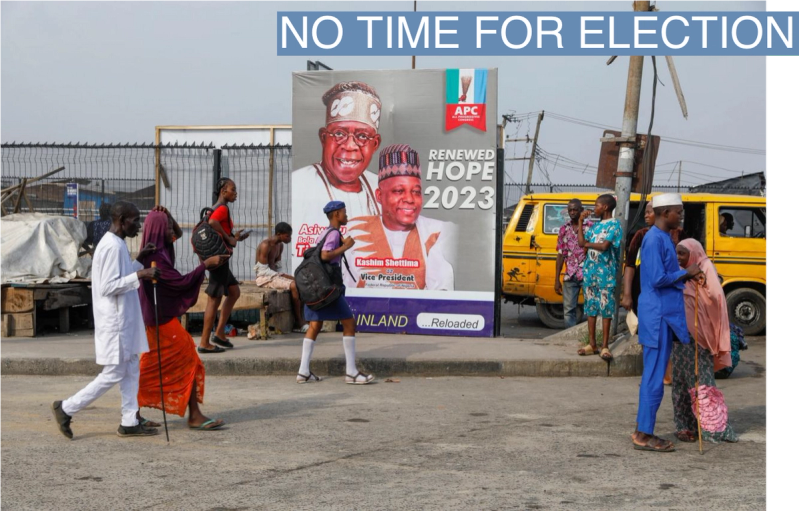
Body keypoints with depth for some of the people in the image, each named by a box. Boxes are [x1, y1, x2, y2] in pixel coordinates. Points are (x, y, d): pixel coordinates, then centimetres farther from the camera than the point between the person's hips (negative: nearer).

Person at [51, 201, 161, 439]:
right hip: (115, 323, -10)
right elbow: (108, 287, -23)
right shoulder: (112, 246, -19)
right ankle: (67, 408, 7)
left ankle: (130, 422, 15)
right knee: (113, 375, -3)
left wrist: (139, 261, 12)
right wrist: (140, 275, -24)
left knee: (131, 371, 11)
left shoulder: (116, 244, 12)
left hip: (123, 321, 10)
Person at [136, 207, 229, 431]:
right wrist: (206, 264, -13)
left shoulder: (159, 250, 6)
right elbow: (181, 281, -20)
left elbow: (178, 234, 23)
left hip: (161, 316, 10)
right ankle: (194, 416, 3)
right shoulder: (155, 257, -21)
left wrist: (165, 217, 5)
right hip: (162, 319, -10)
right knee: (188, 362, -2)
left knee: (151, 367, 14)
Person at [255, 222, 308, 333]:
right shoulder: (265, 245, -17)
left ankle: (300, 320, -9)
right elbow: (264, 270, -19)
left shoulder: (280, 245, 11)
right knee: (293, 285, -26)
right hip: (263, 278, -9)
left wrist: (283, 275, -5)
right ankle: (299, 322, -16)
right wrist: (281, 275, -20)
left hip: (274, 275, 9)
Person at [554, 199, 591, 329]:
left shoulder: (591, 227, -1)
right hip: (570, 276, 4)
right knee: (568, 310, 4)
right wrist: (557, 280, 8)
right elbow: (561, 255, 11)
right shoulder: (564, 229, 10)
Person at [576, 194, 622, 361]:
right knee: (591, 308, 7)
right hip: (590, 271, 7)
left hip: (606, 274, -7)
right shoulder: (595, 226, 16)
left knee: (606, 310, -3)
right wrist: (581, 221, 7)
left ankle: (605, 347, -3)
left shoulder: (614, 225, -5)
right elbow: (581, 242, 6)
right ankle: (592, 344, 13)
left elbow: (604, 246, -17)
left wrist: (588, 244, -2)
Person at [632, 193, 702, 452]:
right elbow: (658, 279, -21)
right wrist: (686, 273, -10)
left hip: (664, 314, 10)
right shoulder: (654, 239, -16)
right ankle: (644, 434, 1)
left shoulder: (662, 238, 15)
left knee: (653, 375, 13)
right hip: (657, 315, -10)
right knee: (654, 376, -5)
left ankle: (643, 430, 20)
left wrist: (687, 275, 6)